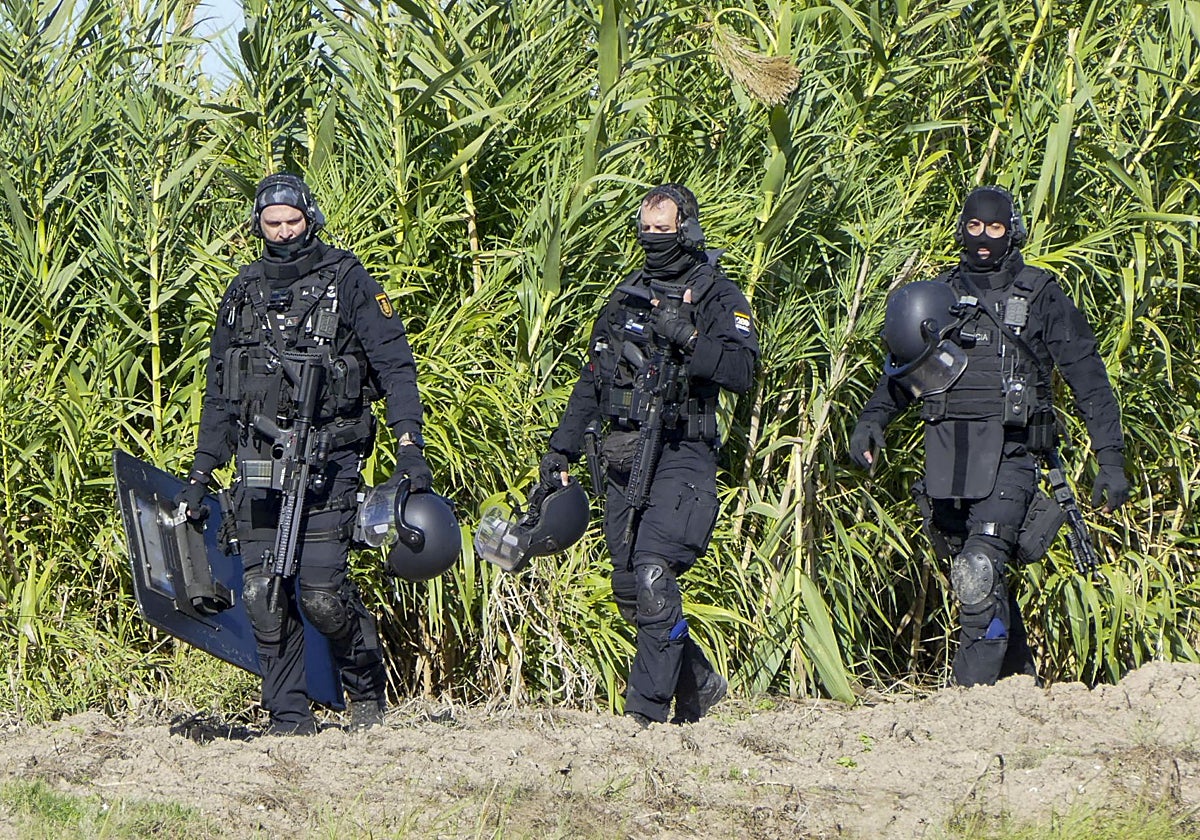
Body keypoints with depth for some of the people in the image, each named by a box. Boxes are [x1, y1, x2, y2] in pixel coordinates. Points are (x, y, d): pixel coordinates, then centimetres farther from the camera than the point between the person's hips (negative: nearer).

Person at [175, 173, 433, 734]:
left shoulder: (346, 282, 2)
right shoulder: (243, 293, 16)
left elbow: (394, 365, -1)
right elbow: (219, 392, 22)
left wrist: (409, 445, -12)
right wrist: (200, 473, 18)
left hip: (327, 457, -4)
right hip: (259, 461, 4)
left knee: (321, 591, -12)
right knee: (262, 593, -3)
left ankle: (367, 689, 12)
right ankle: (290, 719, 4)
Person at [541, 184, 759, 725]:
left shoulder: (718, 299, 0)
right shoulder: (627, 297, 19)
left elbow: (743, 373, -14)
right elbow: (592, 381, 24)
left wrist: (687, 336, -23)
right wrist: (562, 447, 19)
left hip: (680, 455, -7)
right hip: (623, 458, 7)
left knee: (653, 575, -20)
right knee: (629, 591, 7)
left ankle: (647, 710, -19)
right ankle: (699, 685, 25)